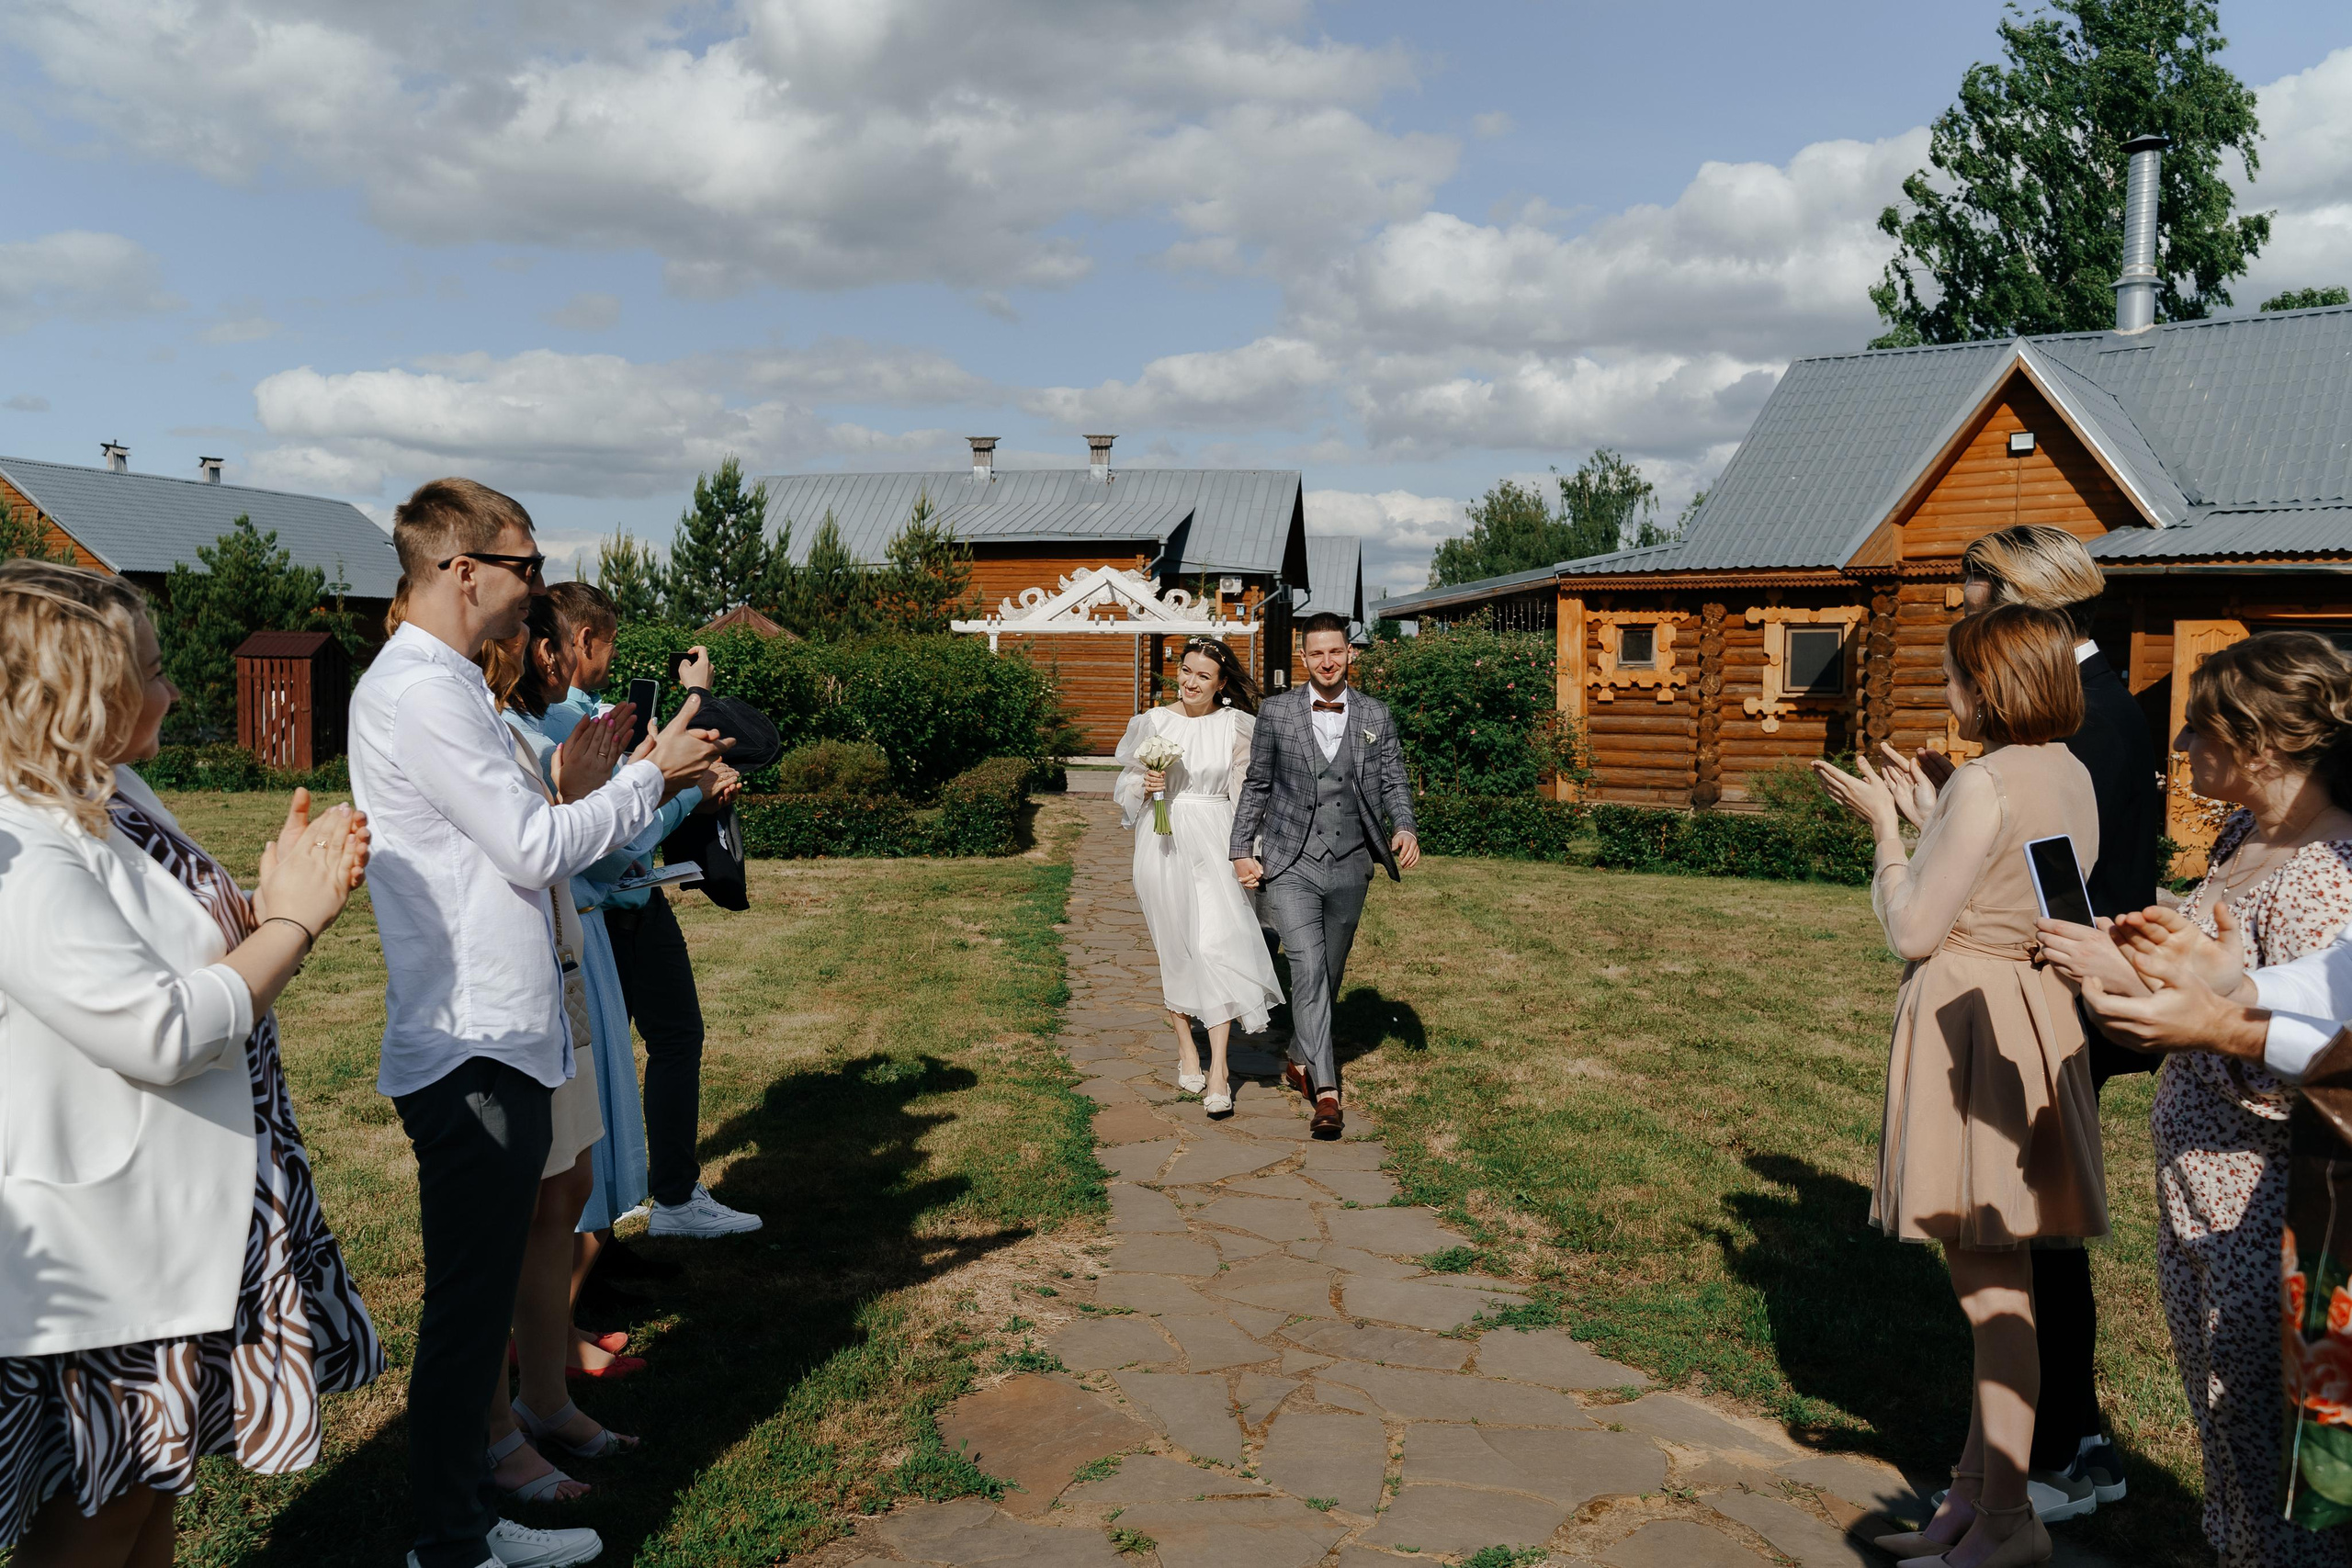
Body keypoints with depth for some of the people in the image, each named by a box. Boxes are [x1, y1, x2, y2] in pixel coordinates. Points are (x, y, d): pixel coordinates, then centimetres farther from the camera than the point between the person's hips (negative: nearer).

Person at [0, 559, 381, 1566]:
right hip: (101, 1259, -10)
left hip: (190, 1214, 10)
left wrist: (278, 892, -3)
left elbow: (199, 945, 17)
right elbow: (163, 1031, -29)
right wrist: (291, 920, -16)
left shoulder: (115, 800, 6)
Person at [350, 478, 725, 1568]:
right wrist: (649, 776, -7)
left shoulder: (447, 687, 16)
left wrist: (636, 781, 11)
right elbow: (534, 846, -18)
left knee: (486, 1300, 18)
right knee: (465, 1311, 2)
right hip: (469, 1056, -10)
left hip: (503, 1046, 10)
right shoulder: (416, 691, -16)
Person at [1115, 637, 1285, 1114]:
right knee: (1175, 948, 9)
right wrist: (1146, 785, -12)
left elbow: (1245, 793, 3)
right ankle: (1185, 1046, 28)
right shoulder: (1152, 723, 3)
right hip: (1164, 844, 2)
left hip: (1213, 845, -2)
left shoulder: (1235, 726, 1)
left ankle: (1218, 1069, -9)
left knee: (1215, 945, -12)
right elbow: (1126, 785, 10)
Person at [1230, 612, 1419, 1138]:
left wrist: (1405, 828, -14)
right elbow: (1256, 785, 7)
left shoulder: (1376, 715, 5)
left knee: (1329, 974, 14)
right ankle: (1325, 1090, -16)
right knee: (1308, 970, -16)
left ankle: (1301, 1060, 36)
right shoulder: (1276, 712, 0)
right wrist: (1241, 850, 2)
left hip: (1349, 868, 3)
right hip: (1290, 867, -3)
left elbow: (1393, 781, 6)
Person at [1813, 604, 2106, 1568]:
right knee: (1991, 1281, 16)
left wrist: (1887, 826, -1)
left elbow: (1912, 928, -14)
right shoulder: (2070, 776, 9)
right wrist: (1927, 816, 18)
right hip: (2031, 1021, 10)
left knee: (1990, 1287, 0)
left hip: (1971, 1025, -10)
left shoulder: (1987, 784, -19)